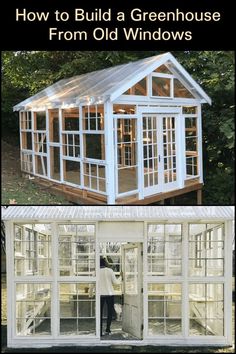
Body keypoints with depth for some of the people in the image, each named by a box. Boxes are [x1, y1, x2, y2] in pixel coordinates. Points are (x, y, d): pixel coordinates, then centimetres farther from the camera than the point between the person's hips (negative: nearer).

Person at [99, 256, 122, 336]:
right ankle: (108, 329, 10)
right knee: (110, 312, 13)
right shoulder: (109, 270, -6)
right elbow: (115, 282, -3)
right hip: (109, 294, -1)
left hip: (100, 294, 1)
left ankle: (100, 331, 3)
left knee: (100, 313, 6)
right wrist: (120, 279, 16)